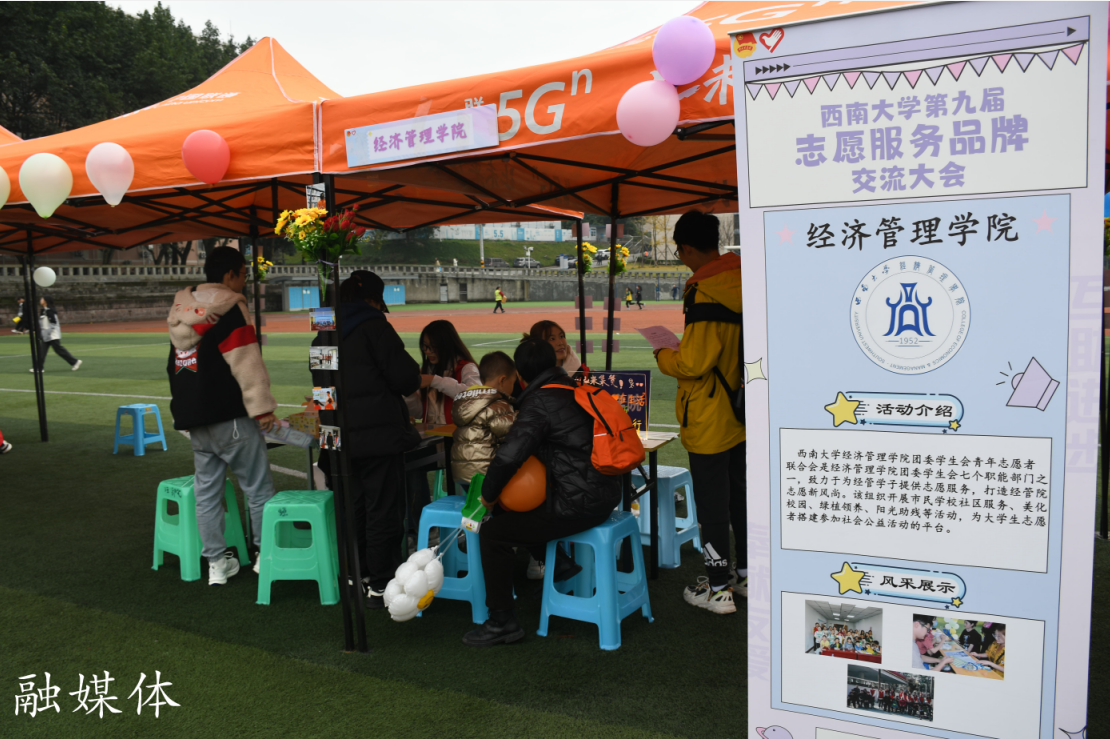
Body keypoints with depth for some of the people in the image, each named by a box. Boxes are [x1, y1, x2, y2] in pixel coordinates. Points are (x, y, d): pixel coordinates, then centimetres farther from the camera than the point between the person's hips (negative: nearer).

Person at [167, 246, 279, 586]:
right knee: (258, 487, 2)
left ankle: (217, 562, 17)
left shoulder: (182, 311, 15)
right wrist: (262, 406, -13)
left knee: (206, 491, 11)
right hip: (231, 417, -8)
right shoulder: (228, 309, -11)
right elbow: (246, 362, -17)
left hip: (193, 417, 8)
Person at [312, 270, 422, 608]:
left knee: (355, 505, 17)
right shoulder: (374, 326, -10)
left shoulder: (323, 335, 12)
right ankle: (381, 585, 5)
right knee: (383, 510, 0)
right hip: (378, 434, -7)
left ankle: (360, 576, 27)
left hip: (340, 437, 7)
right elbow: (405, 377, -12)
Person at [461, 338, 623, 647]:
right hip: (604, 494, 9)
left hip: (578, 505, -9)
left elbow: (508, 456, -23)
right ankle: (557, 567, 42)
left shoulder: (540, 402, -15)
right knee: (517, 511, 28)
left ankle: (502, 623, 3)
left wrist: (488, 494, -6)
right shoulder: (576, 392, 12)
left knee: (493, 532, -2)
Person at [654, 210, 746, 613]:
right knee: (740, 493, 20)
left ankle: (718, 589, 13)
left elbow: (692, 363, -24)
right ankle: (747, 574, 33)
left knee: (712, 502, 2)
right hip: (741, 414, 8)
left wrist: (663, 356, -5)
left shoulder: (704, 292, -22)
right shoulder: (740, 283, 4)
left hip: (708, 420, -8)